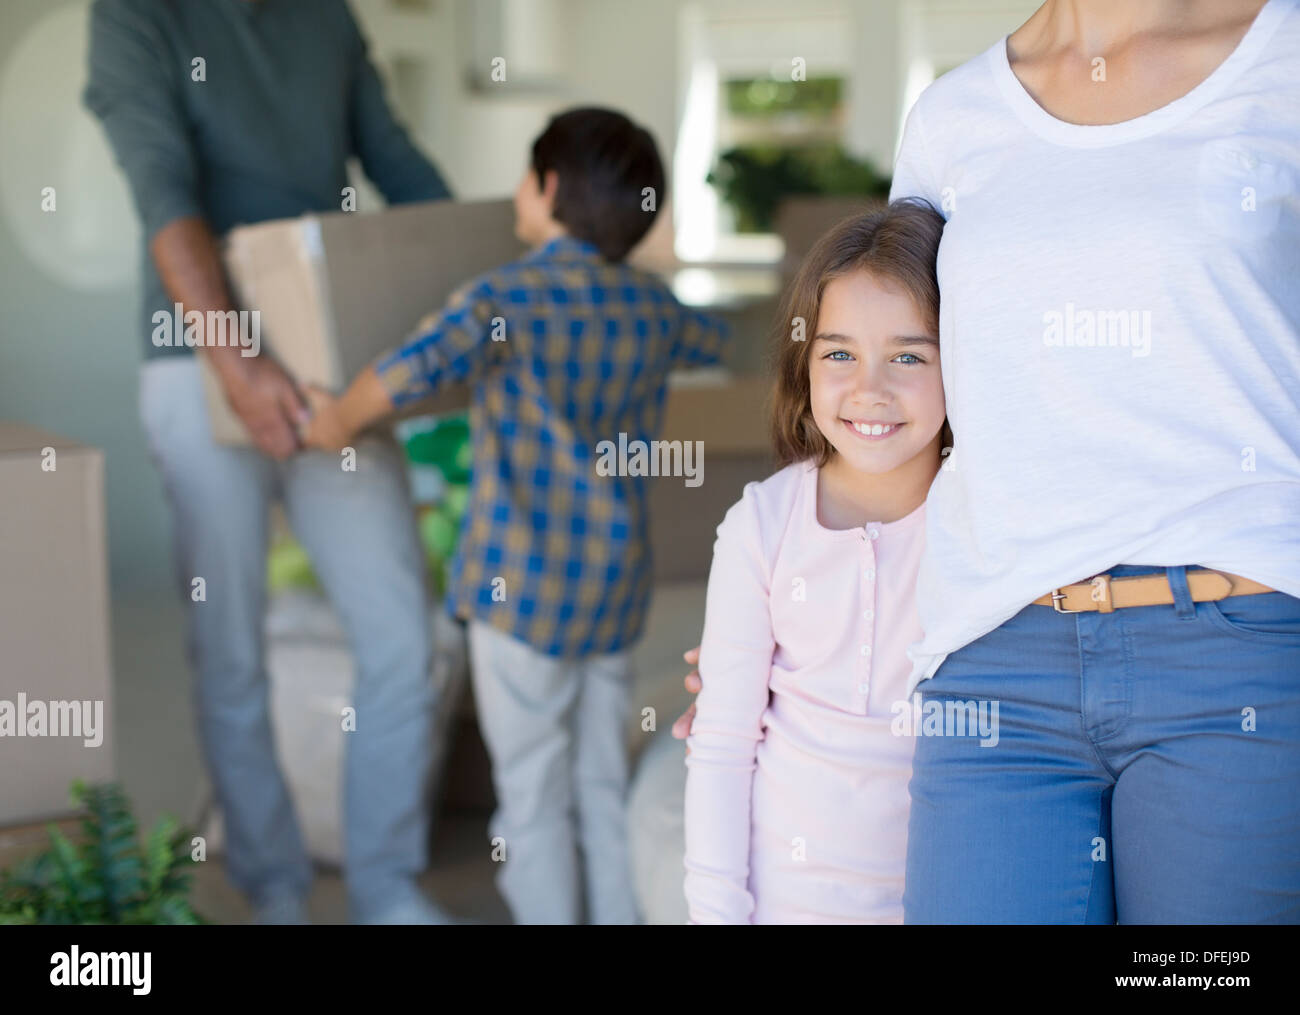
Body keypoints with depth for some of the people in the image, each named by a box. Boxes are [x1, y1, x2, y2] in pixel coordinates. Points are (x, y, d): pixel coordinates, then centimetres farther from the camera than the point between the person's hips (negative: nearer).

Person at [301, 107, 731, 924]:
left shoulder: (505, 297, -13)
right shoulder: (652, 307, 5)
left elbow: (417, 367, -30)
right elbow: (712, 340, 28)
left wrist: (338, 419, -11)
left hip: (522, 582, -5)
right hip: (618, 582, 5)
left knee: (534, 791, 5)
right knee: (605, 783, 15)